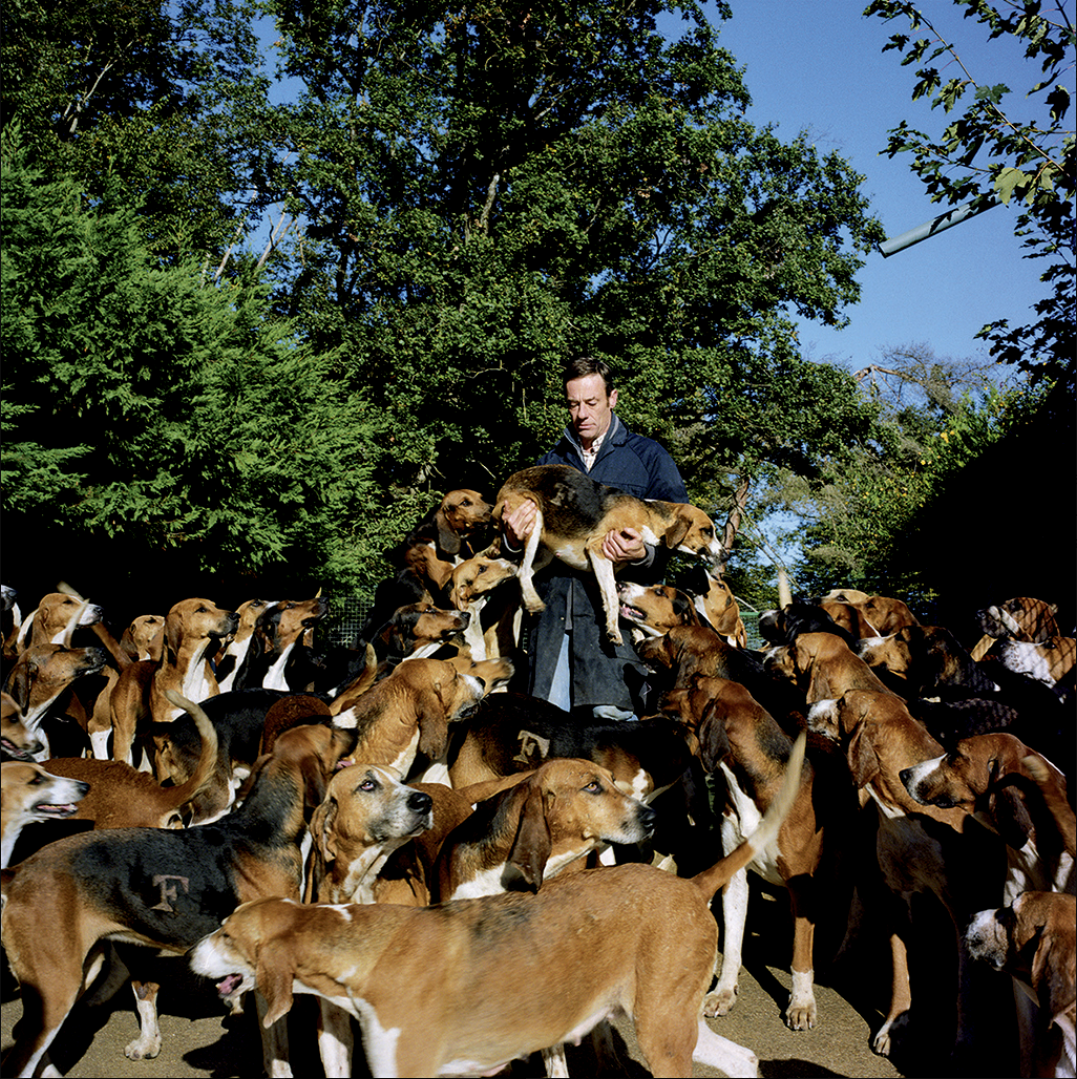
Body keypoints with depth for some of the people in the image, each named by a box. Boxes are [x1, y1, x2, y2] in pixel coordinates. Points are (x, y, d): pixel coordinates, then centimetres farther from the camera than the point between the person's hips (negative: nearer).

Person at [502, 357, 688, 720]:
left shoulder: (648, 456, 10)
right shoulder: (550, 463, 21)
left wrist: (644, 555, -18)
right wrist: (514, 538, -4)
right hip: (553, 603, 4)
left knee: (612, 710, -14)